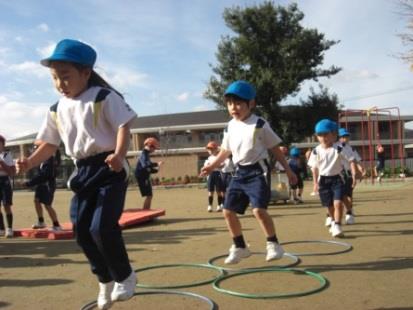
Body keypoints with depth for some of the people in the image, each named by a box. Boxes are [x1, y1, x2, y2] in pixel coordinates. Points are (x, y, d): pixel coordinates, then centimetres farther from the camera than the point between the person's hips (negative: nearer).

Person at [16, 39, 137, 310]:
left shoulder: (104, 98, -8)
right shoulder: (57, 110, 12)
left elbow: (124, 127, -14)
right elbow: (50, 143, 15)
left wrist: (118, 155, -32)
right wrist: (30, 162, -3)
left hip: (110, 169, -7)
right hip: (83, 172, 7)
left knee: (102, 226, -18)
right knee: (82, 230, 5)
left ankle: (125, 276, 8)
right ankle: (106, 280, 26)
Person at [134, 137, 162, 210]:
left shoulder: (146, 154, 16)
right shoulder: (144, 154, -16)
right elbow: (145, 165, -36)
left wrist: (155, 170, 5)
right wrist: (156, 164, -39)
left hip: (145, 178, 10)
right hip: (142, 177, -10)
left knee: (150, 195, 16)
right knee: (149, 196, -10)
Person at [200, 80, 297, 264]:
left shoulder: (260, 125, -8)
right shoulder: (231, 127, 9)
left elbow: (275, 149, -2)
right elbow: (226, 150, 21)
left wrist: (288, 170, -1)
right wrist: (212, 166, 19)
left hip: (257, 171, -6)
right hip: (239, 173, 7)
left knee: (259, 209, -21)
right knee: (228, 210, 5)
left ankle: (273, 245, -2)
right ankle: (239, 247, 21)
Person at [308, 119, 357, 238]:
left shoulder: (339, 149, -12)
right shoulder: (316, 151, -5)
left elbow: (351, 160, -9)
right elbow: (314, 167, 4)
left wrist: (354, 175, -18)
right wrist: (315, 182, 3)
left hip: (337, 178, -2)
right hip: (323, 179, 2)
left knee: (338, 202, -17)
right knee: (329, 205, 14)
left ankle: (337, 226, -7)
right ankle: (332, 220, 40)